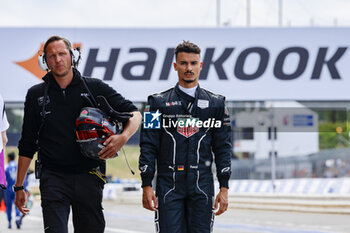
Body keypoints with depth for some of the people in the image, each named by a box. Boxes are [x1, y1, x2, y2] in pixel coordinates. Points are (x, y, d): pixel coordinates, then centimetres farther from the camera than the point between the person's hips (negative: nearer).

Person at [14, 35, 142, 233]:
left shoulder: (94, 88, 5)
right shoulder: (36, 95, 9)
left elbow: (134, 114, 4)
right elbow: (27, 145, 14)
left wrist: (123, 137, -17)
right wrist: (19, 186, 12)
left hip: (88, 178, 0)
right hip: (53, 178, 0)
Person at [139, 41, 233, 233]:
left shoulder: (215, 103, 10)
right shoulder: (159, 102, 6)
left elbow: (223, 148, 9)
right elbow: (148, 146, 3)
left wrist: (224, 188, 2)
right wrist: (146, 186, -4)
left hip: (202, 187, 1)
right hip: (168, 186, -1)